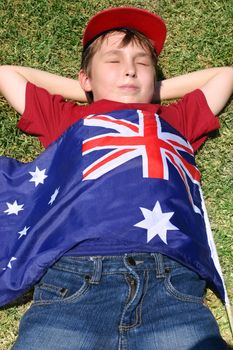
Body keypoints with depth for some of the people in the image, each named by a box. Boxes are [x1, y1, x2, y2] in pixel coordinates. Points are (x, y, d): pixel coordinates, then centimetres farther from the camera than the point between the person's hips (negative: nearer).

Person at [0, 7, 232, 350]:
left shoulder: (177, 118, 34)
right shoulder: (66, 118, 31)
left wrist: (153, 92, 42)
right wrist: (85, 92, 39)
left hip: (173, 274, 1)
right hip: (75, 272, 0)